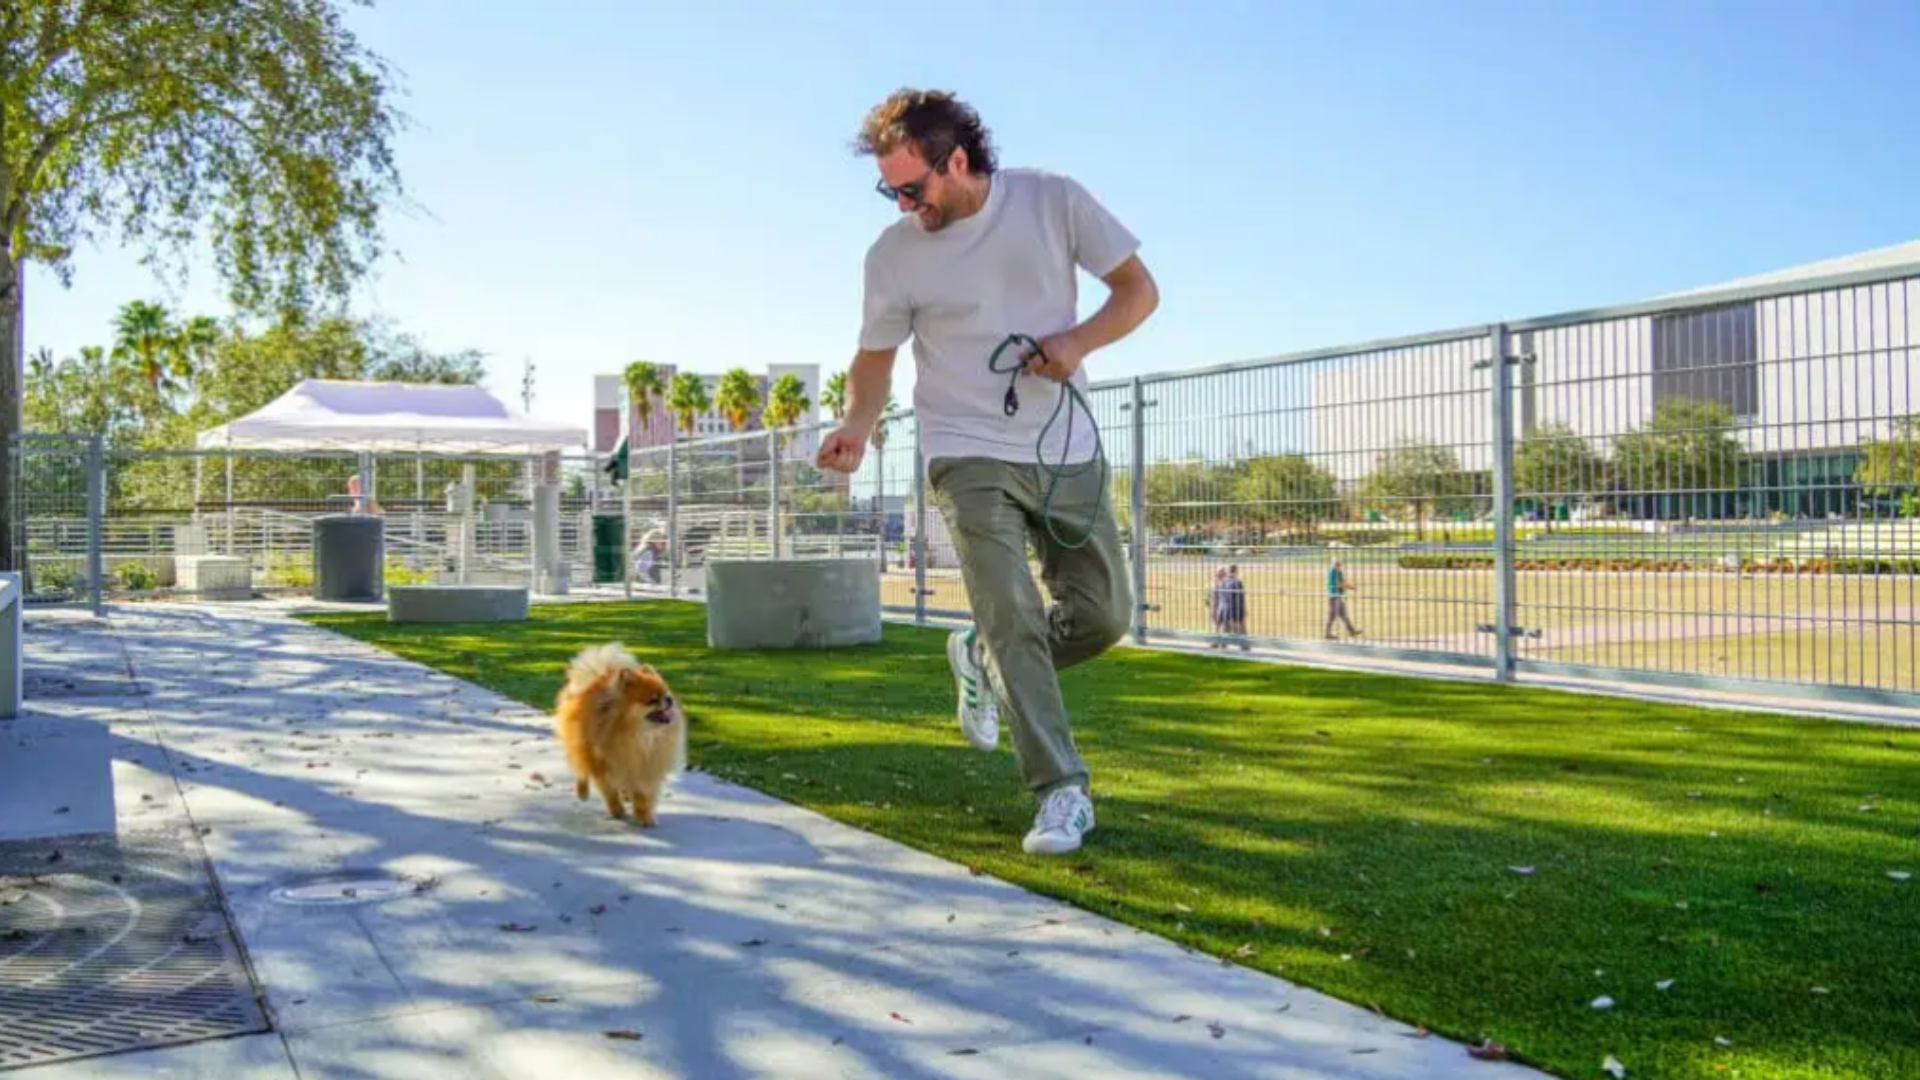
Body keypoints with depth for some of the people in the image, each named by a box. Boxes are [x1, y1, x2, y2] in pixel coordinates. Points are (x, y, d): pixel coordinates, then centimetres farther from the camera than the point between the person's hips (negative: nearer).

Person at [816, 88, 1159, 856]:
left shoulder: (1054, 201, -6)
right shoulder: (893, 253, -5)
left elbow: (1138, 290, 1)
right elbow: (875, 357, 4)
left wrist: (1079, 340, -18)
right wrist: (857, 424, -16)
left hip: (1066, 451, 2)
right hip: (969, 457, -2)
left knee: (1104, 615, 6)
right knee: (1014, 617, -13)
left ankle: (983, 661, 31)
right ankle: (1063, 793, -4)